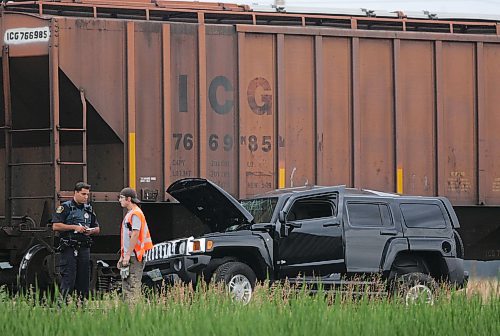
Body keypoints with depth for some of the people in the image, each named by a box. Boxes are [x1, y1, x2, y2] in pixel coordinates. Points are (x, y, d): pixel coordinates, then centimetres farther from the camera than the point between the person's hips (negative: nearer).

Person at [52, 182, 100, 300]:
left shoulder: (89, 209, 16)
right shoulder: (65, 207, -2)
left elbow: (97, 229, 22)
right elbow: (56, 226, -11)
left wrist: (91, 231, -2)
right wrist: (74, 227, -15)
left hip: (84, 249, 6)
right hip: (69, 249, -6)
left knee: (84, 280, 6)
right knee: (68, 281, -9)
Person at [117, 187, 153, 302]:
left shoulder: (136, 214, -11)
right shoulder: (129, 214, 21)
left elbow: (135, 234, -19)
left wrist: (128, 255, -22)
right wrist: (122, 256, 22)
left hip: (134, 258, -11)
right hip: (128, 257, 11)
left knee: (133, 287, -12)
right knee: (126, 288, 11)